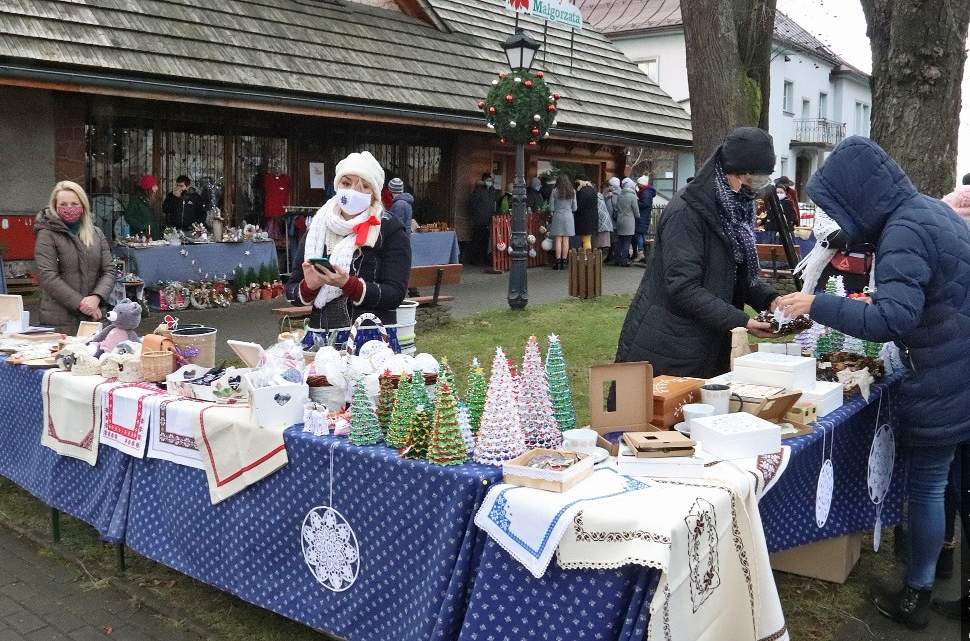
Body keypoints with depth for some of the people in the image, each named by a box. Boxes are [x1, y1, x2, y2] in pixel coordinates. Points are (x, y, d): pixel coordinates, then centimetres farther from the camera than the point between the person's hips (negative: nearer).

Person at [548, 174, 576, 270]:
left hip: (557, 216, -2)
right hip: (569, 217, 2)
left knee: (558, 240, 1)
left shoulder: (555, 191, -4)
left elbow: (551, 207, -3)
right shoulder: (572, 192, 2)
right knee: (566, 240, 4)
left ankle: (558, 262, -2)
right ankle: (564, 262, 4)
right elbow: (574, 208, 5)